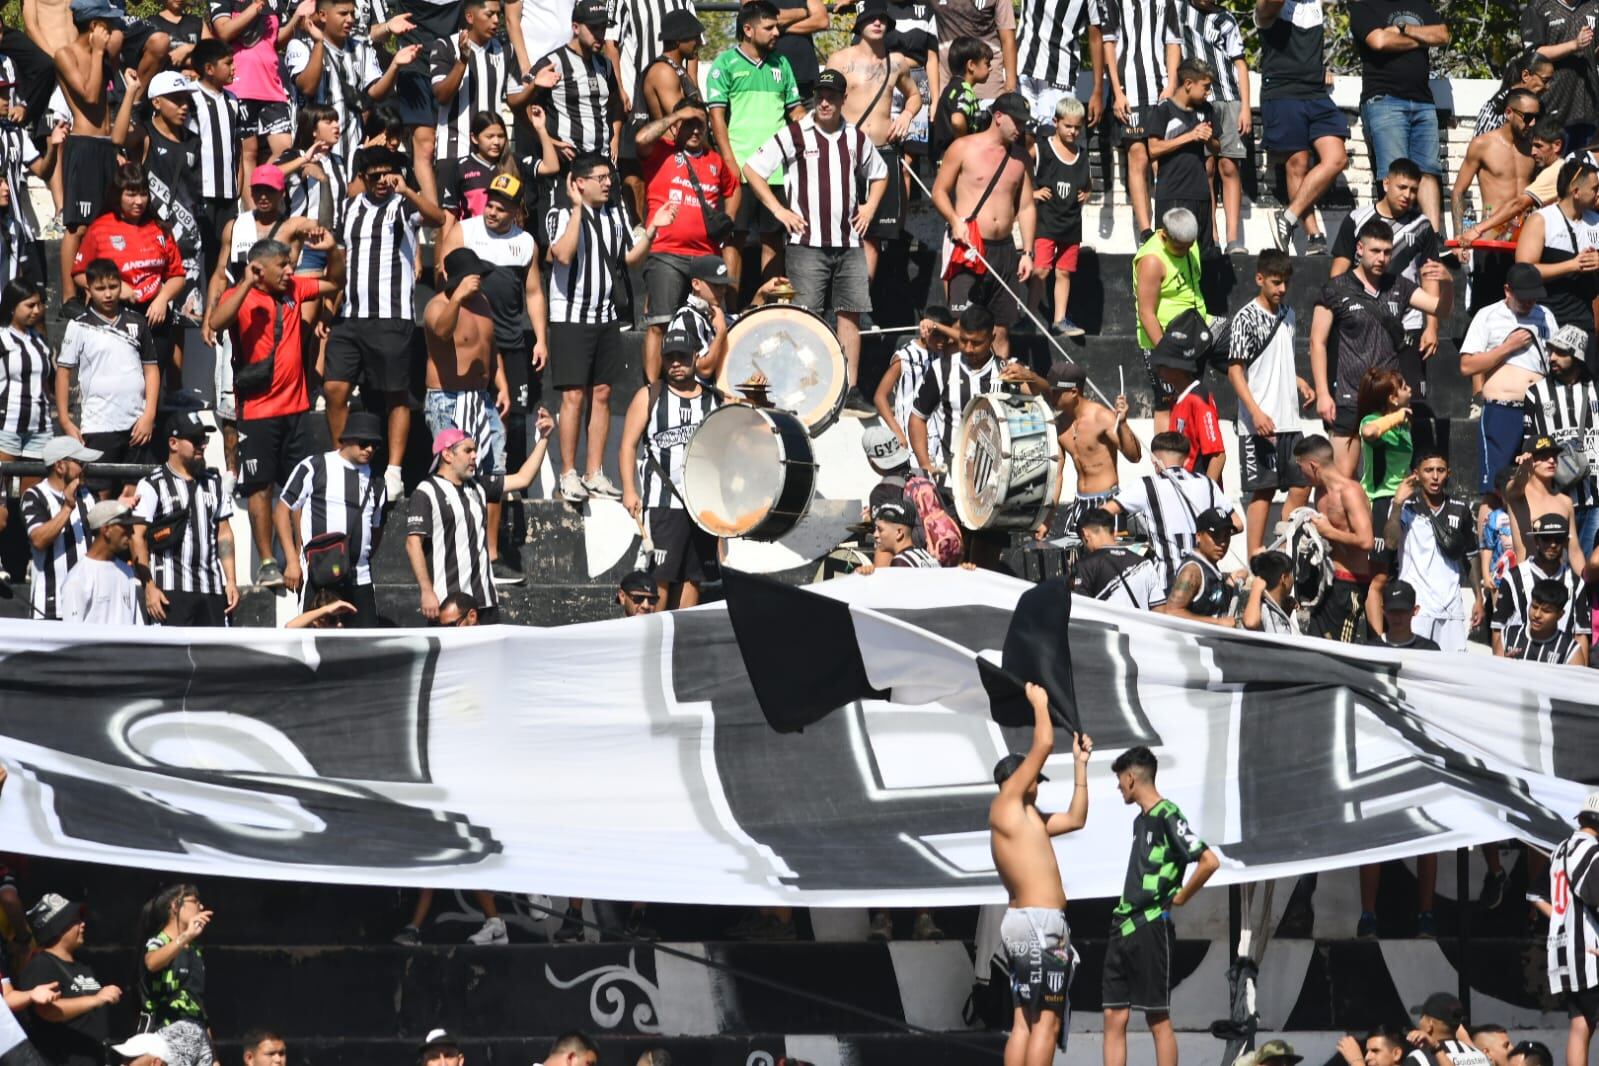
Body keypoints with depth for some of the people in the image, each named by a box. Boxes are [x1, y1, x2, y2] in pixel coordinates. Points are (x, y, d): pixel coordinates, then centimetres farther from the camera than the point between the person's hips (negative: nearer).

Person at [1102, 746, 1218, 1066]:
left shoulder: (1167, 817, -11)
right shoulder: (1141, 820, 16)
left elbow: (1209, 861, -21)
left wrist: (1179, 898, -11)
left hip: (1150, 928, -9)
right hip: (1124, 928, 9)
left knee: (1158, 1020, -4)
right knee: (1114, 1016, 5)